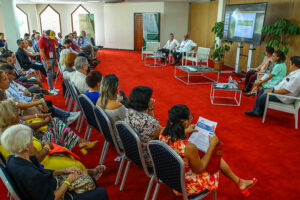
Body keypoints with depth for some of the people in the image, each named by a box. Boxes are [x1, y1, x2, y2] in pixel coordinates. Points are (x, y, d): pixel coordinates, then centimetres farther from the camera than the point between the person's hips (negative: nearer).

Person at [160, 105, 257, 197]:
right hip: (187, 186, -6)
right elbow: (199, 170, -19)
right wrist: (212, 145, -15)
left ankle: (239, 182, 42)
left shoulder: (163, 134, -19)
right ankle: (239, 182, 43)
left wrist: (184, 132, 4)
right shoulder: (189, 148, -38)